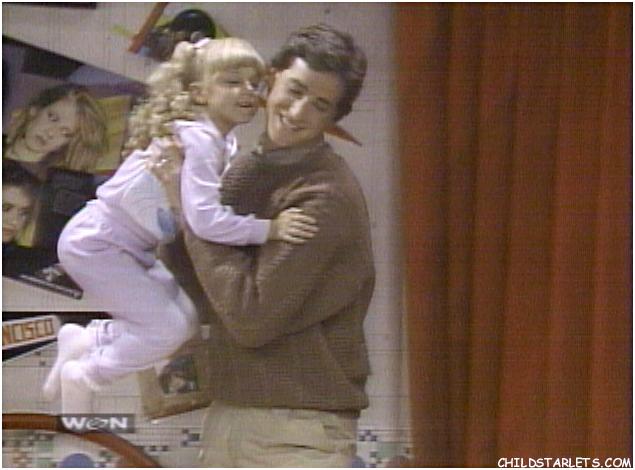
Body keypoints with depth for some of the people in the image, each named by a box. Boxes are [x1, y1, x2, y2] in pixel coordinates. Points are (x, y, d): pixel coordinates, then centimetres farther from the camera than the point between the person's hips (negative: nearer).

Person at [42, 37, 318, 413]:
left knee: (188, 316, 14)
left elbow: (211, 204, 1)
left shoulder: (223, 140, 5)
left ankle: (84, 341, 23)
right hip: (95, 244, -10)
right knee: (168, 327, -11)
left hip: (129, 246, 10)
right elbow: (205, 219, -35)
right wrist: (270, 229, -35)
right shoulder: (198, 140, -26)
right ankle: (83, 376, 6)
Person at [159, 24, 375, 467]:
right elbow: (206, 294, 9)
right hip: (228, 416, 8)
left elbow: (251, 316, -20)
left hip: (299, 430, -8)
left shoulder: (327, 196, -16)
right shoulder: (248, 170, 9)